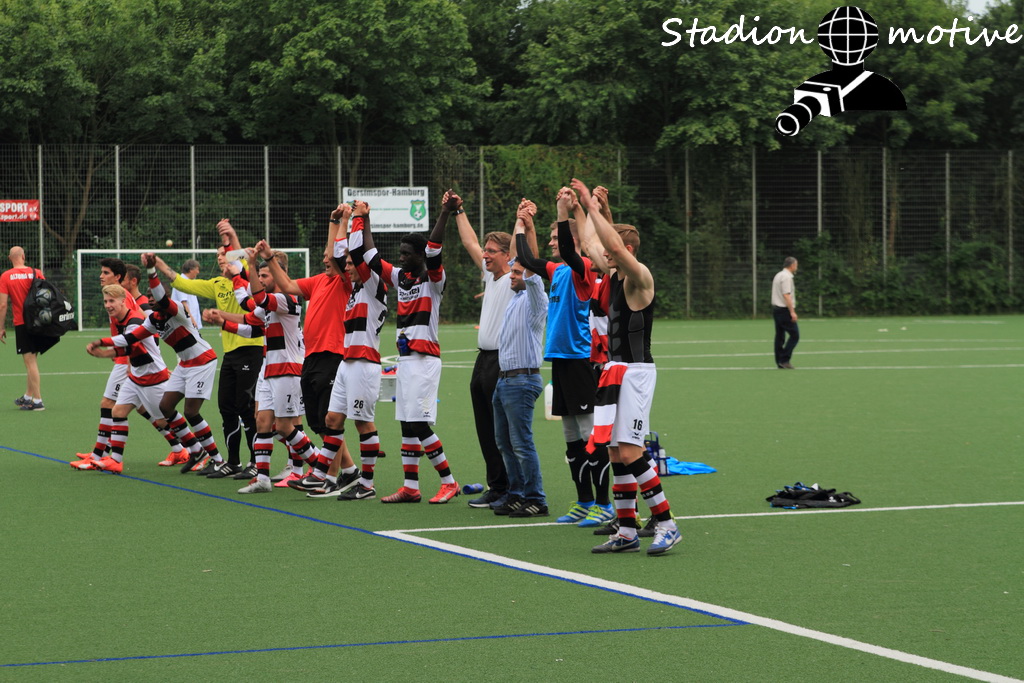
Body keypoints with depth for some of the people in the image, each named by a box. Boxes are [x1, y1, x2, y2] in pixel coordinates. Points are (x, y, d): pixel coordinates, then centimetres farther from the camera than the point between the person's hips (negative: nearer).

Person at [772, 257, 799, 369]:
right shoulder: (786, 277, -14)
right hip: (785, 310, -10)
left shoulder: (778, 275, 16)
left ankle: (780, 362, 10)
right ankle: (784, 360, -9)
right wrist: (792, 312, -22)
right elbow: (786, 295, -21)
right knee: (794, 335, -7)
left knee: (780, 337, 9)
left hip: (776, 308, 10)